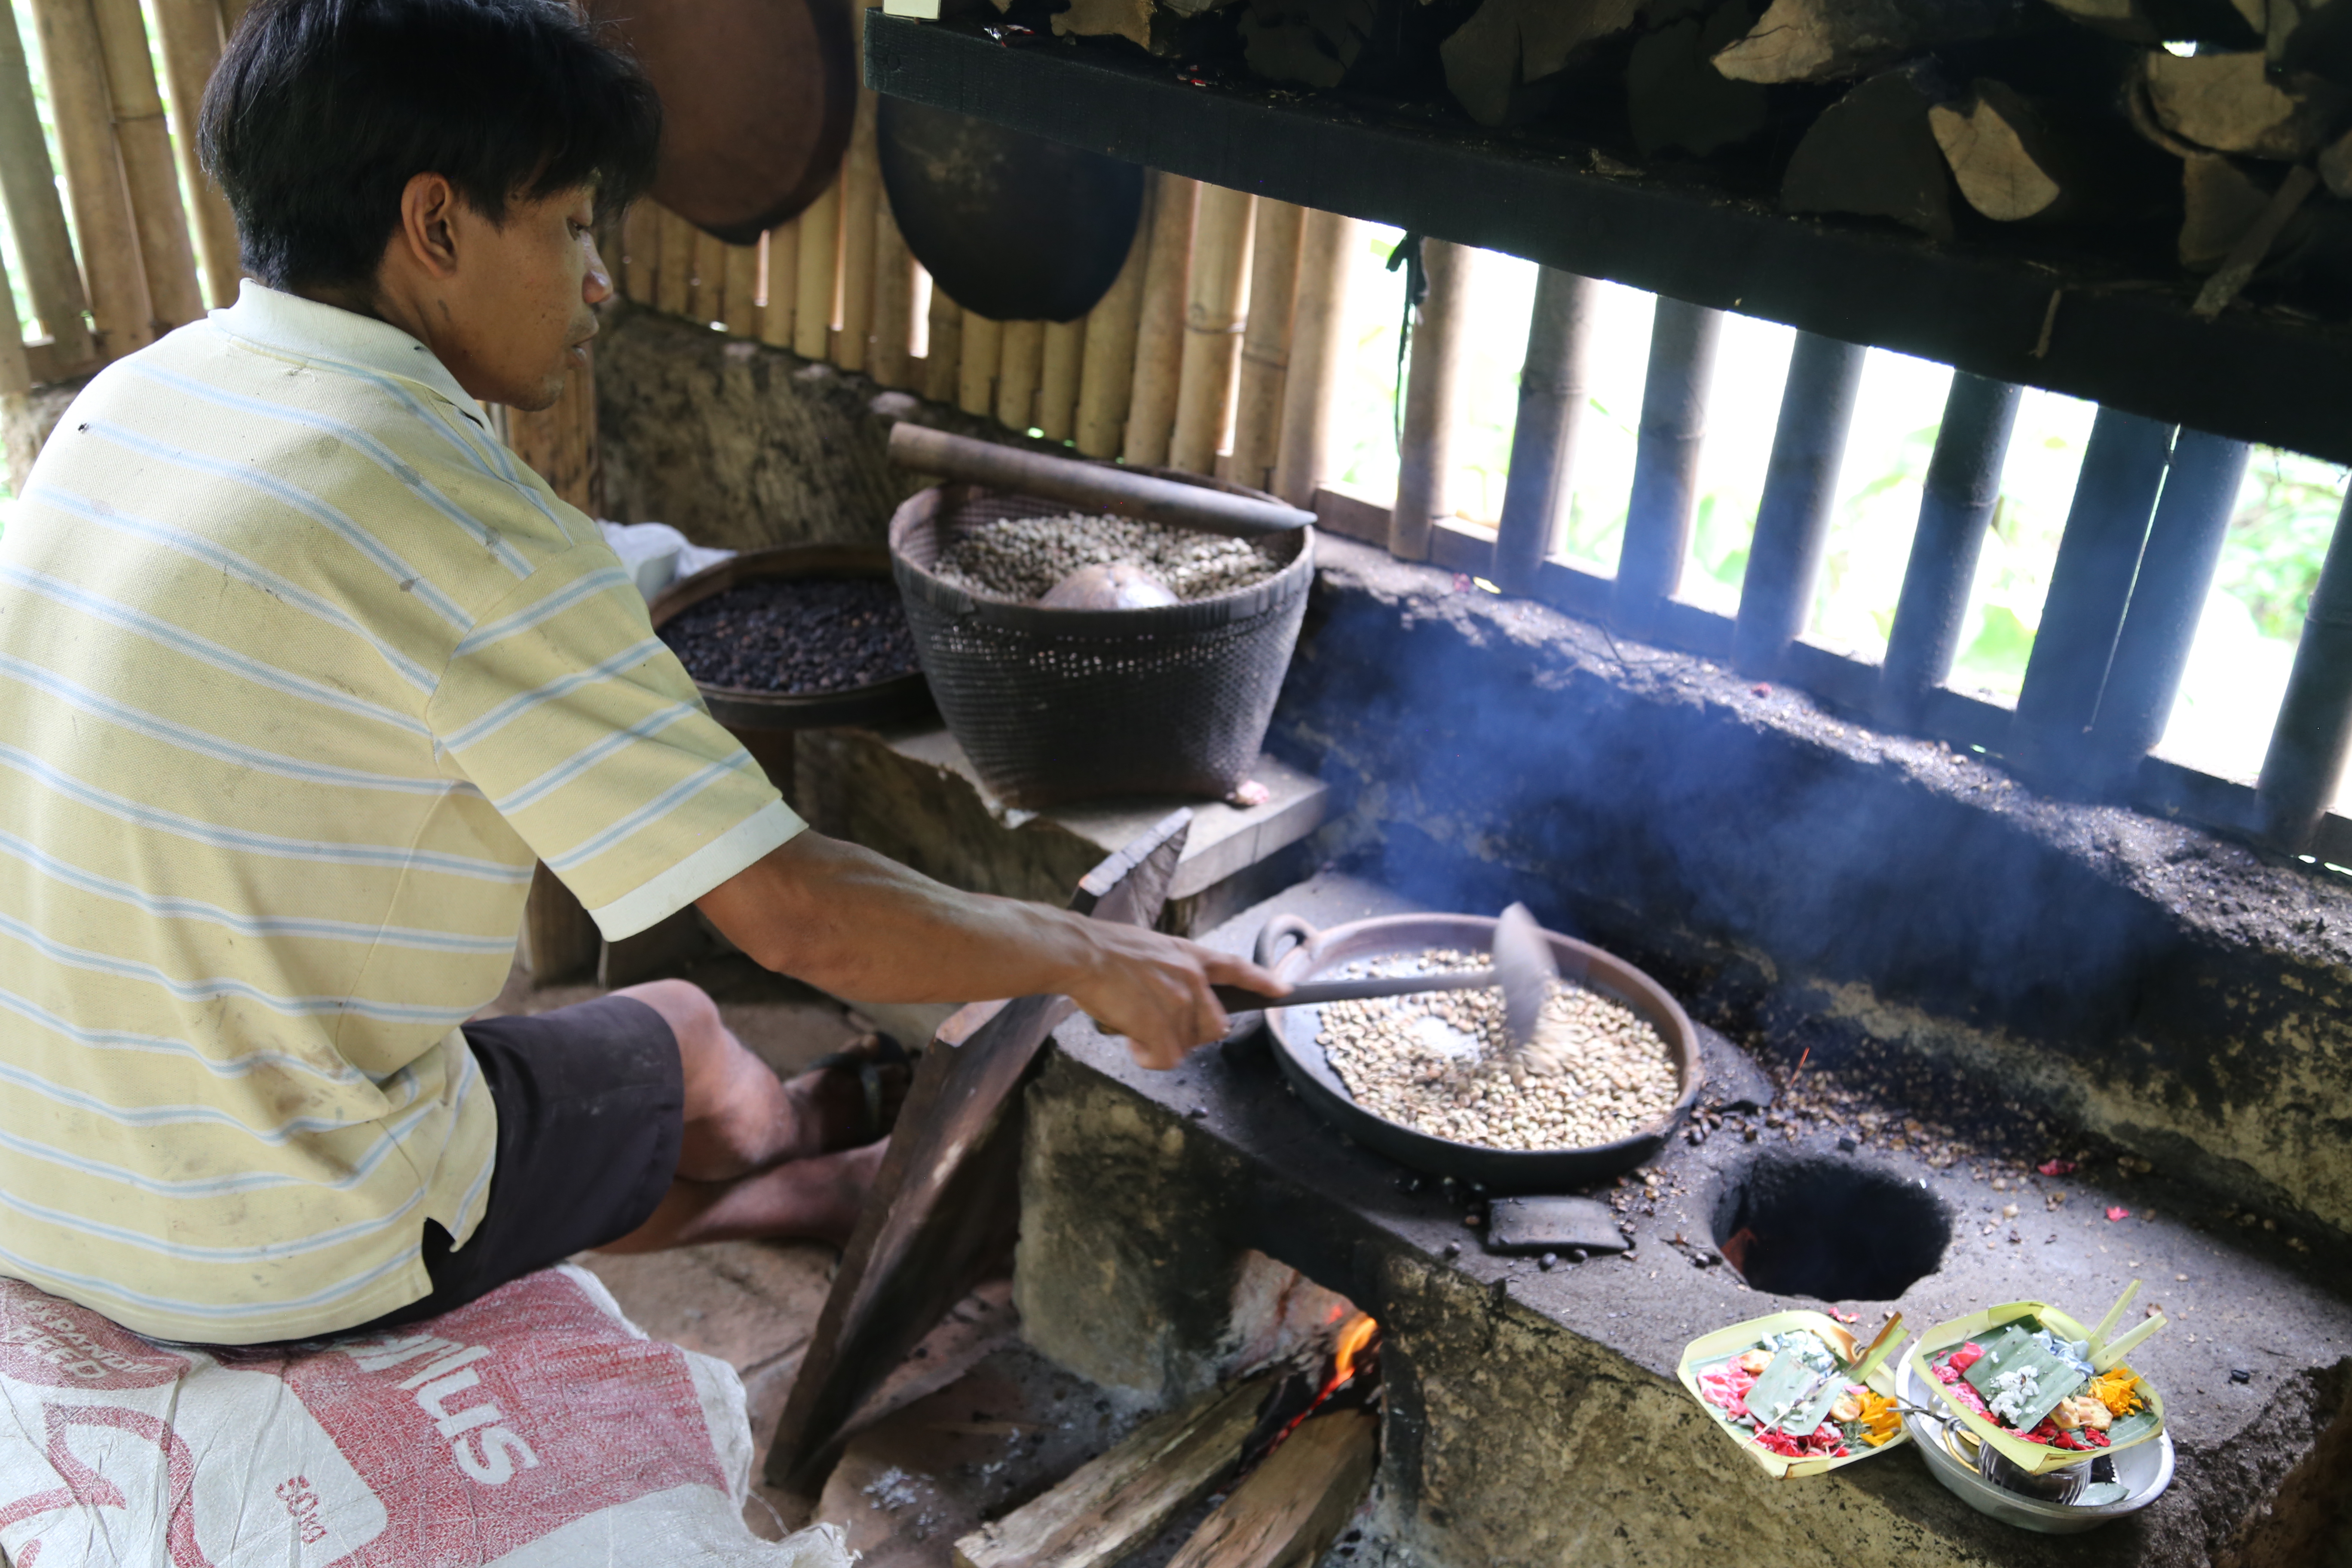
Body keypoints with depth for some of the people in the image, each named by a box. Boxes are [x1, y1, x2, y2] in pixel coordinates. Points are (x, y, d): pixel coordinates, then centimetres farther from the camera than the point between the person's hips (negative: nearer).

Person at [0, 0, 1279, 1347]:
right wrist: (1097, 958, -8)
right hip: (274, 1257, -6)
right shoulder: (455, 521, -25)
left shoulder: (128, 398, 0)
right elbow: (802, 920, -23)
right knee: (677, 1037, 19)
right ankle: (784, 1151, 50)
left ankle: (761, 1191, 52)